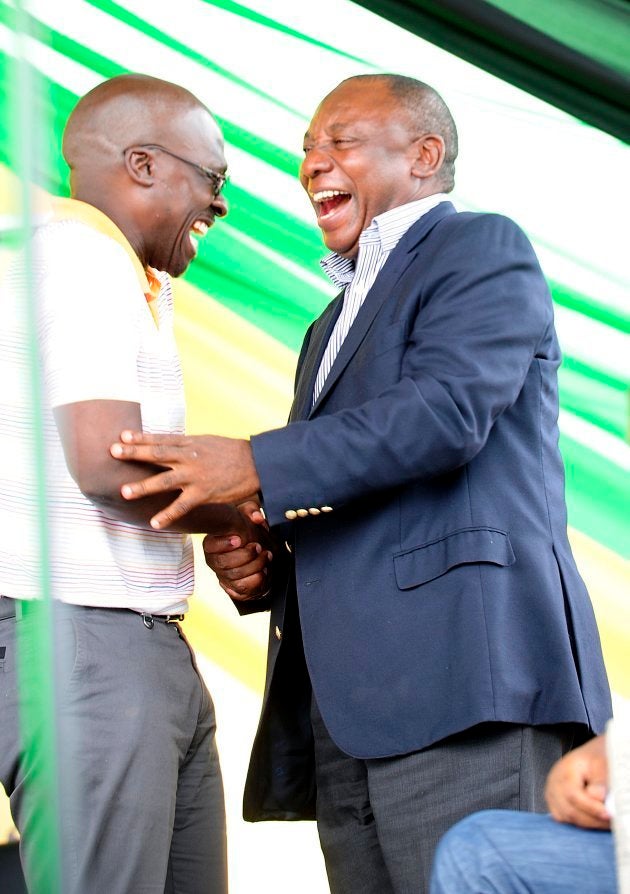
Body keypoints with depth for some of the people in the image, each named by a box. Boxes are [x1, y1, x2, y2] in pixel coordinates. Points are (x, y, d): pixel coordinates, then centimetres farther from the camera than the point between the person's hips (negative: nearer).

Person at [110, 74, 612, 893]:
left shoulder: (483, 249, 3)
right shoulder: (336, 323, 30)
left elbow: (447, 409, -14)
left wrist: (255, 465, -18)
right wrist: (259, 561, 9)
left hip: (464, 676, -8)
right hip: (344, 707, 8)